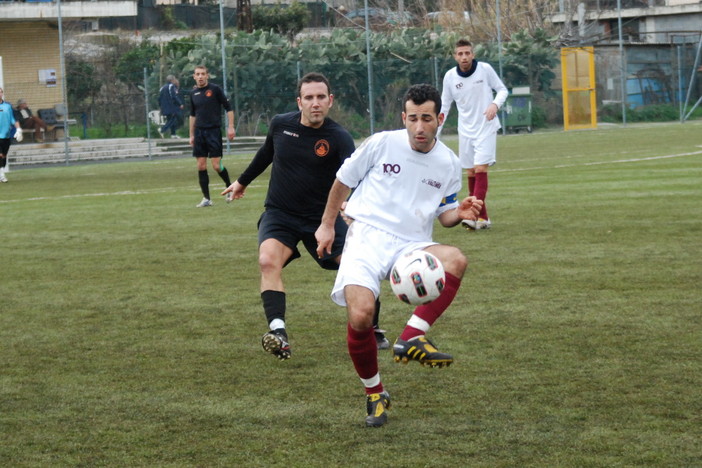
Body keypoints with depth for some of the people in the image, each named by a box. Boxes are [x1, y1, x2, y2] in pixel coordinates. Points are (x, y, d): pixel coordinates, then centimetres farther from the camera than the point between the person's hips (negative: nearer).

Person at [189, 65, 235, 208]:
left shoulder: (215, 89, -6)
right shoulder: (193, 93, 9)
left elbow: (228, 108, -3)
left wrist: (230, 127, -9)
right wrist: (191, 135, 18)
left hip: (214, 131, -5)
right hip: (199, 132, 5)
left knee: (216, 165, -9)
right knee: (201, 166, 1)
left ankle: (229, 186, 18)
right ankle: (206, 199, 7)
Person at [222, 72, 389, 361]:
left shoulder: (339, 139, -14)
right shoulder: (280, 125, -3)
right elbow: (266, 153, 19)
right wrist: (243, 181, 32)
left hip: (323, 217, -1)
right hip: (279, 215, 1)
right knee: (268, 261, -27)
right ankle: (277, 331, -36)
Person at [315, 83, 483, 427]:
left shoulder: (449, 163, 9)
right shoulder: (382, 144, 0)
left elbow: (443, 215, 20)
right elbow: (343, 181, 14)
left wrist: (459, 213, -3)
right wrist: (327, 225, 18)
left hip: (413, 245, 2)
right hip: (367, 236, -2)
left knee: (455, 260, -33)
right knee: (360, 314, -27)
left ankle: (411, 339, -28)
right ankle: (374, 393, -2)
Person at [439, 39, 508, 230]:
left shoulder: (485, 69, -9)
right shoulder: (450, 76, -1)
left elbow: (502, 90, 2)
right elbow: (444, 106, 7)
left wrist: (495, 104, -19)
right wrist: (434, 133, 1)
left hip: (486, 128, -4)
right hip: (465, 131, 4)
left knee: (480, 169, -14)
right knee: (470, 173, 3)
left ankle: (478, 217, -19)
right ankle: (483, 218, 10)